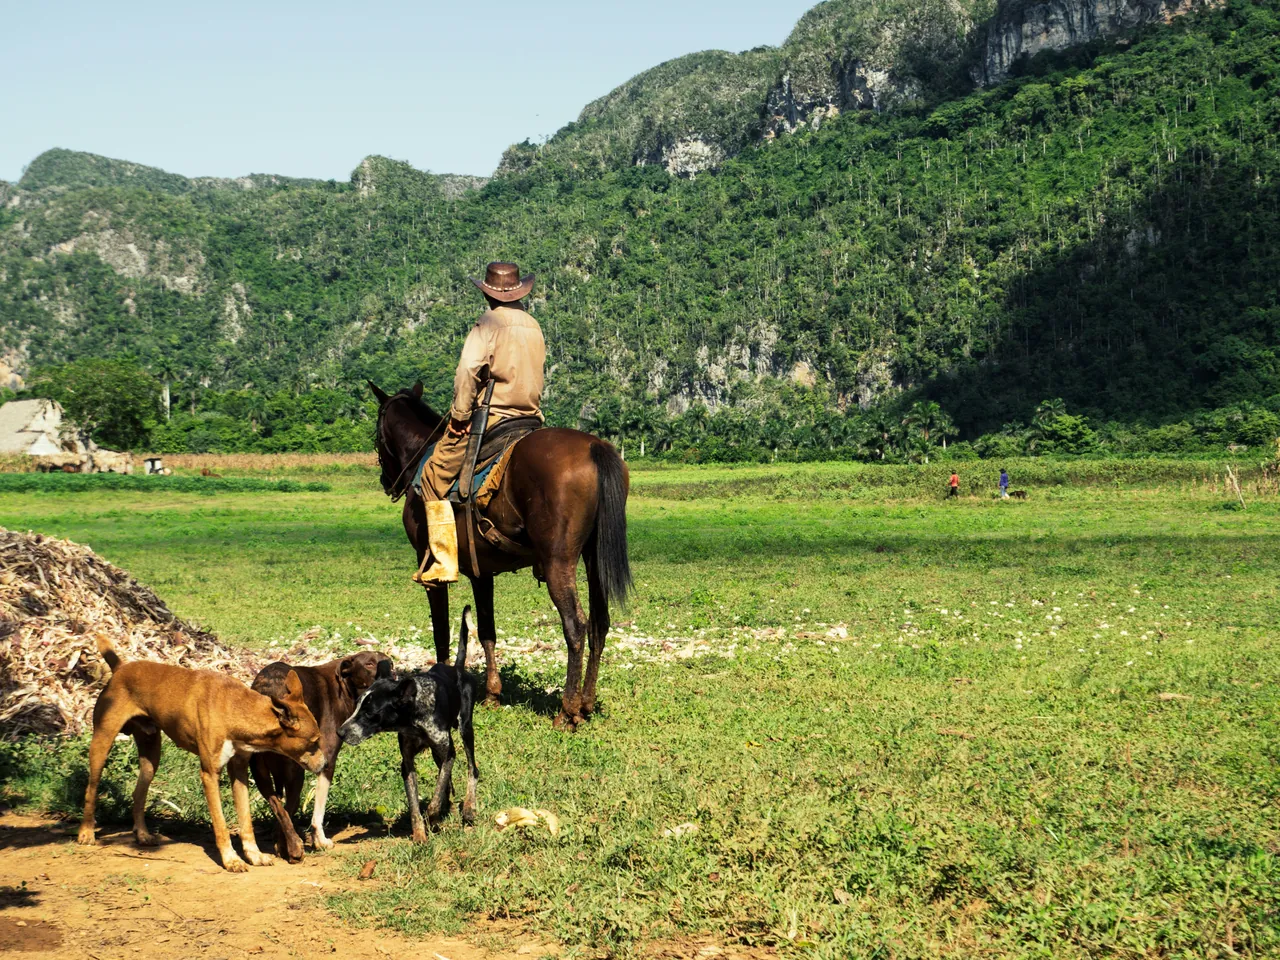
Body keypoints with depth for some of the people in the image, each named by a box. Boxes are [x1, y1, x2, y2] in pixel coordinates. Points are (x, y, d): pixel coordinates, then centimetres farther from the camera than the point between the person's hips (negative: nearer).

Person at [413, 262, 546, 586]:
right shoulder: (534, 326, 13)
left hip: (491, 416, -7)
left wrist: (459, 415, -13)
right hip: (531, 419, 7)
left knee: (435, 476, -3)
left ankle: (443, 561, -10)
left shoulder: (489, 323, -9)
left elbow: (468, 369, -20)